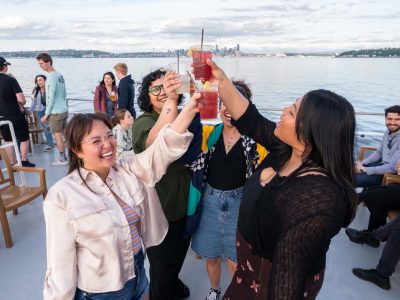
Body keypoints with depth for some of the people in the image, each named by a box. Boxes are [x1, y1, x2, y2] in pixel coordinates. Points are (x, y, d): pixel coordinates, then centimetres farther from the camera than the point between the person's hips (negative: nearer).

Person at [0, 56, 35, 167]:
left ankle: (13, 164, 20)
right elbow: (21, 100, -20)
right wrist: (19, 103, 1)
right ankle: (24, 162, 13)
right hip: (15, 116, -5)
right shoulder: (11, 80, -14)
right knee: (24, 139, 11)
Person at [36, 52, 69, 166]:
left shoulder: (51, 77, -16)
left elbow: (51, 97, -18)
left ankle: (63, 159, 8)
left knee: (57, 135, 1)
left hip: (56, 112, -8)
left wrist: (46, 114, -13)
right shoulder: (60, 75, 10)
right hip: (64, 110, 8)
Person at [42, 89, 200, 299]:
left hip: (137, 275, 4)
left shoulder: (129, 171, -7)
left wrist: (190, 108, -32)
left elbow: (164, 146, -20)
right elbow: (61, 261, -14)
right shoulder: (61, 196, -18)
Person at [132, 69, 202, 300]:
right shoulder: (144, 122, -20)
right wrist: (170, 103, -57)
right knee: (162, 261, 15)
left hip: (185, 201, 7)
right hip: (160, 207, -6)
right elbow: (155, 143, -46)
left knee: (178, 252, 29)